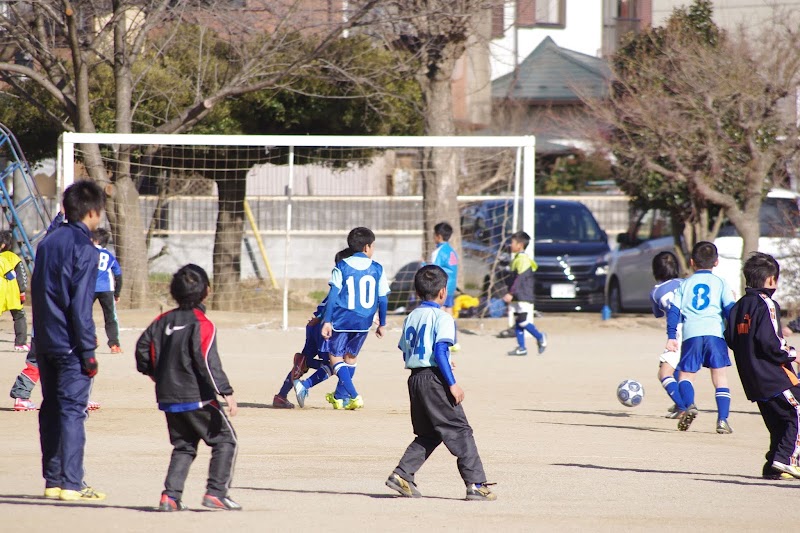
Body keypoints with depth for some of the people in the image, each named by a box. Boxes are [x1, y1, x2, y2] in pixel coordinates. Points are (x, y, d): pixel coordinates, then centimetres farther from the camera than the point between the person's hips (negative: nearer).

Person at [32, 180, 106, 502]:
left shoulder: (47, 243, 11)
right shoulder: (84, 249, -13)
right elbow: (80, 306, -17)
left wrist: (41, 336, 19)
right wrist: (88, 352, -14)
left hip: (45, 342, 8)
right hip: (70, 343, -8)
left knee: (51, 409, 11)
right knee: (73, 410, -6)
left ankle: (53, 481, 14)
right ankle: (71, 483, -8)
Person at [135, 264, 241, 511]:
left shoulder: (164, 321, 7)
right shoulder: (202, 324, -13)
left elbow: (143, 346, 12)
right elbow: (208, 362, -20)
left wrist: (153, 372, 29)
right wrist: (226, 391, -21)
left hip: (168, 397, 7)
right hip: (196, 397, -7)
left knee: (183, 446, 17)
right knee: (225, 439, 4)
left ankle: (171, 495, 3)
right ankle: (216, 492, -6)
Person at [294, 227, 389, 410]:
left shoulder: (341, 267, -3)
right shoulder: (377, 269, 2)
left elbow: (333, 294, -9)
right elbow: (383, 299, 4)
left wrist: (327, 321, -8)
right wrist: (382, 324, 15)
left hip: (342, 319, -3)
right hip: (364, 321, 3)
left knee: (335, 357, 2)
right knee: (351, 357, 21)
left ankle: (354, 396, -15)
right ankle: (339, 397, 33)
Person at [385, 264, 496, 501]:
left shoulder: (411, 318, 12)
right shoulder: (442, 318, -11)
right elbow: (440, 352, -19)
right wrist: (452, 384, -18)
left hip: (415, 379, 8)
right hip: (435, 379, -8)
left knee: (428, 434, 18)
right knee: (460, 431, -3)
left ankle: (402, 475, 8)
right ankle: (476, 484, -6)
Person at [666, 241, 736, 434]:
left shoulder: (685, 284, 17)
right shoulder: (720, 283, 12)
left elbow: (673, 311, 9)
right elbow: (730, 309, 4)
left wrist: (671, 337, 7)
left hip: (691, 334, 1)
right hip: (715, 332, -1)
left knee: (685, 375, 10)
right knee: (720, 379, 4)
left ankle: (689, 404, -18)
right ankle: (722, 419, -9)